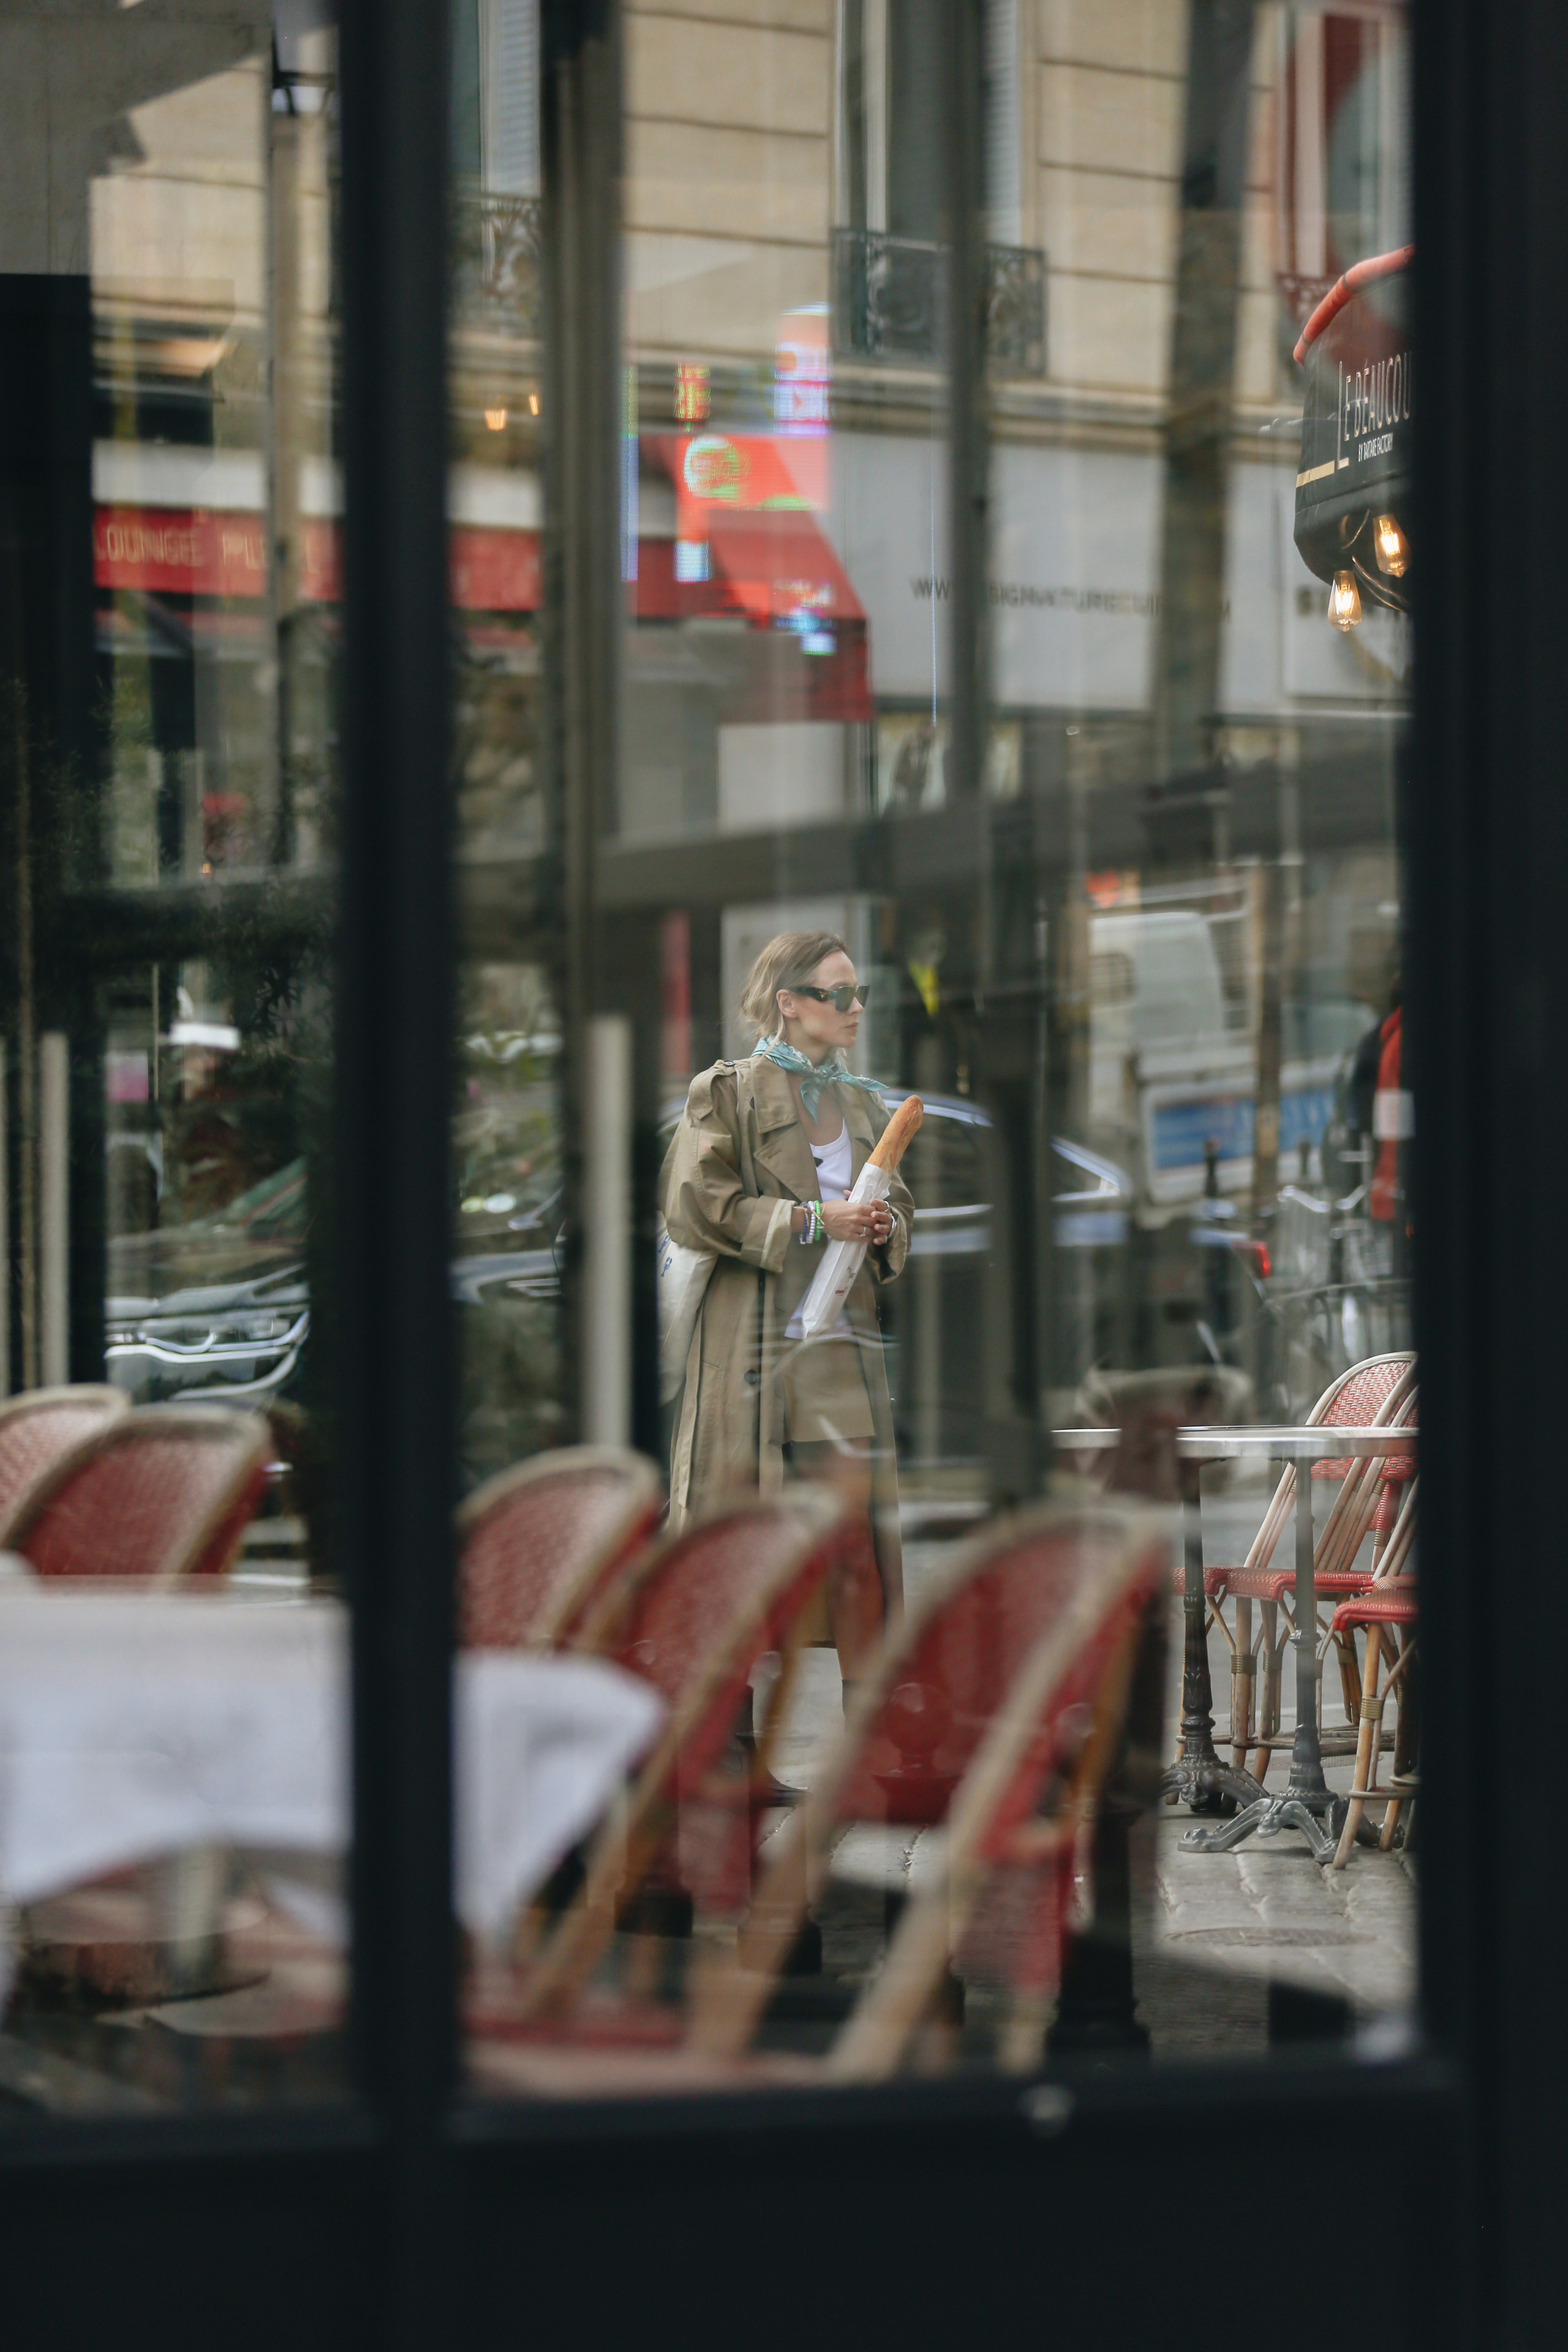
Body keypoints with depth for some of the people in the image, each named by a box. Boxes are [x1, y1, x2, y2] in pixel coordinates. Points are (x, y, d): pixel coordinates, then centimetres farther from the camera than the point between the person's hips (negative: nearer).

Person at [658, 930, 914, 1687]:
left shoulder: (865, 1104, 19)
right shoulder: (726, 1093, 1)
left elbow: (897, 1212, 25)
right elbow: (692, 1206, -11)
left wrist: (885, 1228, 1)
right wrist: (810, 1219, -14)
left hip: (843, 1341, 5)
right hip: (751, 1337, -5)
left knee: (858, 1517, -4)